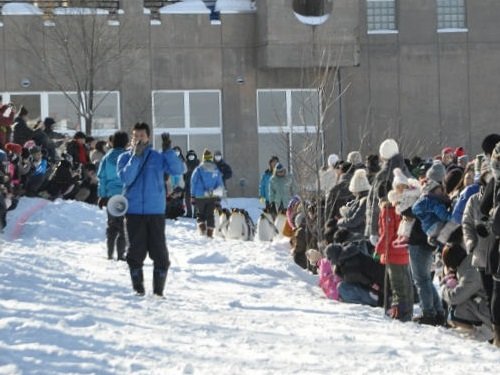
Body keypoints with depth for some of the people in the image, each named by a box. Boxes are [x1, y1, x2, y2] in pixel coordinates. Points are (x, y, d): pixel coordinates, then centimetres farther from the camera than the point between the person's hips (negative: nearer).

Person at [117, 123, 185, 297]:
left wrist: (168, 151, -17)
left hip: (156, 212, 0)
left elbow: (179, 169, -8)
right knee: (135, 252, 2)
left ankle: (158, 290, 8)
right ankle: (138, 289, 12)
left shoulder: (158, 157, 5)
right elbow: (126, 178, -13)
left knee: (160, 252, -1)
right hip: (134, 212, 0)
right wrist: (136, 156, -18)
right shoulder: (125, 158, 5)